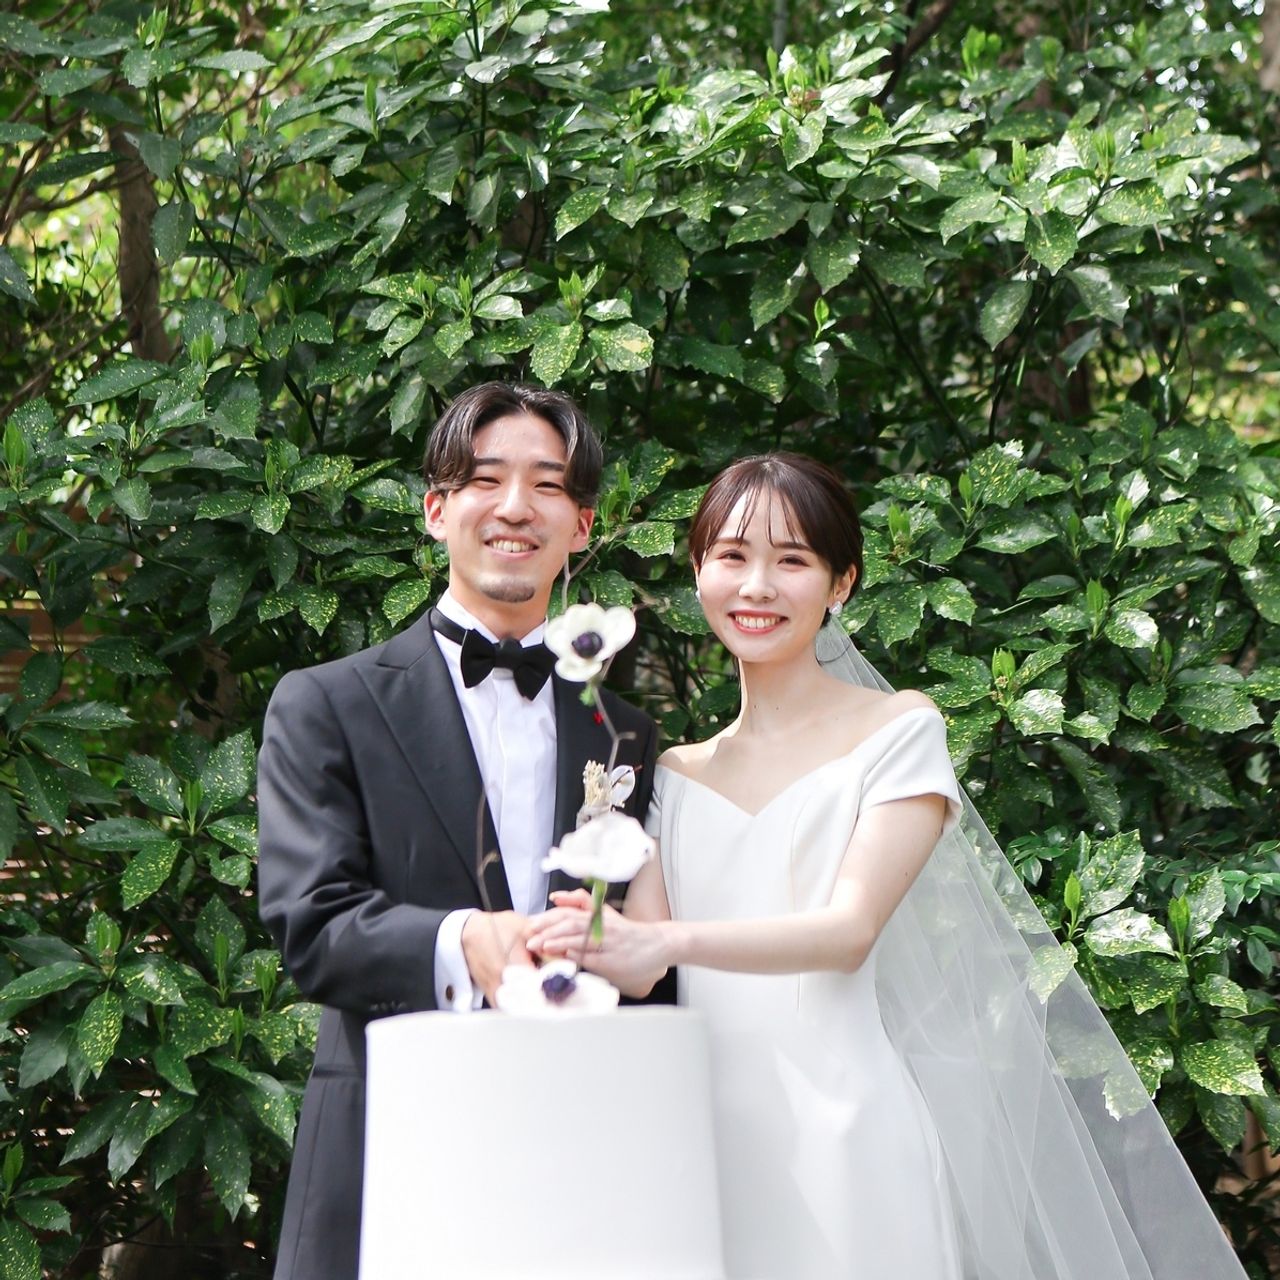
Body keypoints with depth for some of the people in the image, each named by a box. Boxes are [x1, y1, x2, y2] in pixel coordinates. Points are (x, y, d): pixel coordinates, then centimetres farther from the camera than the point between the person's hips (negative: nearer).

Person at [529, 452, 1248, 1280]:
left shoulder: (899, 731, 1)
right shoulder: (678, 777, 15)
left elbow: (852, 929, -13)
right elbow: (640, 952, 4)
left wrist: (671, 941, -27)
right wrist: (592, 943, -19)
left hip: (852, 1141, -4)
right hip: (715, 1142, 4)